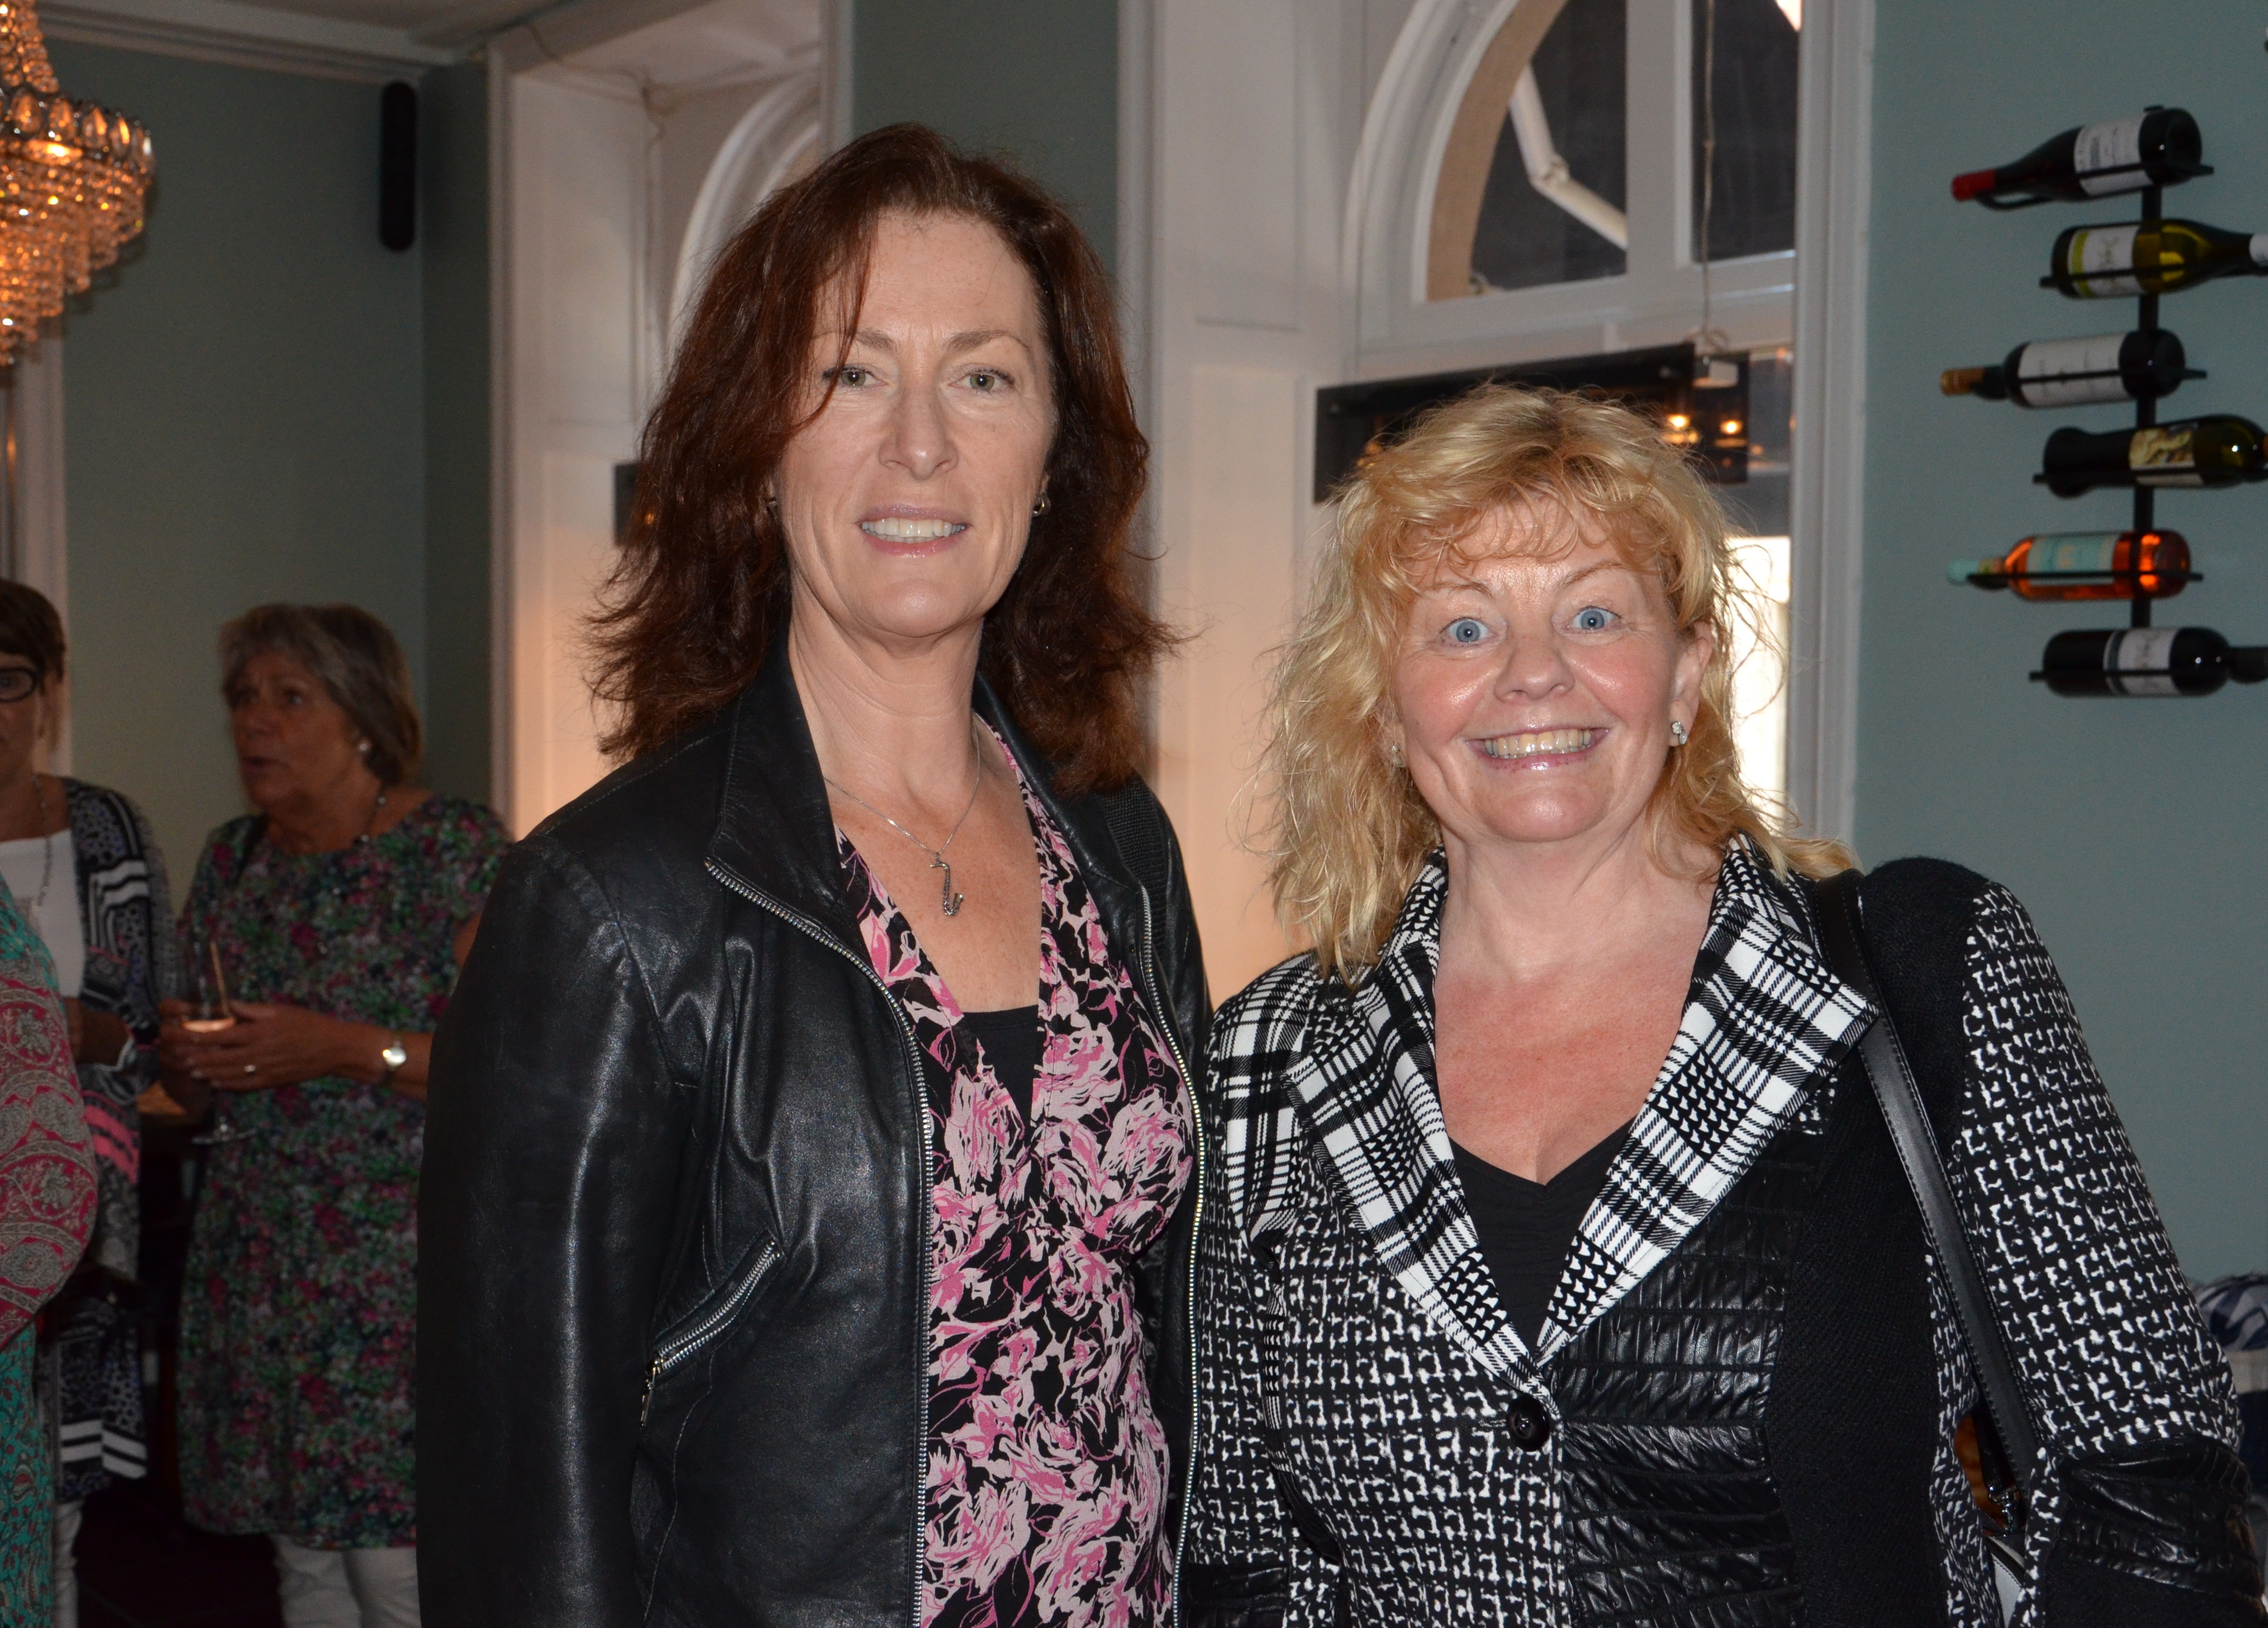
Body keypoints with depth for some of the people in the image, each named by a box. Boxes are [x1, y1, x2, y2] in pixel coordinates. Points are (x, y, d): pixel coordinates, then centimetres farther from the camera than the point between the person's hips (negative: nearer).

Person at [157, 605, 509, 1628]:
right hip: (257, 1264, 6)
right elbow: (194, 1090, 20)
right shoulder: (232, 860, 12)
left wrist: (348, 1049, -20)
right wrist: (184, 1061, -3)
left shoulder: (459, 848, -8)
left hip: (408, 1264, -6)